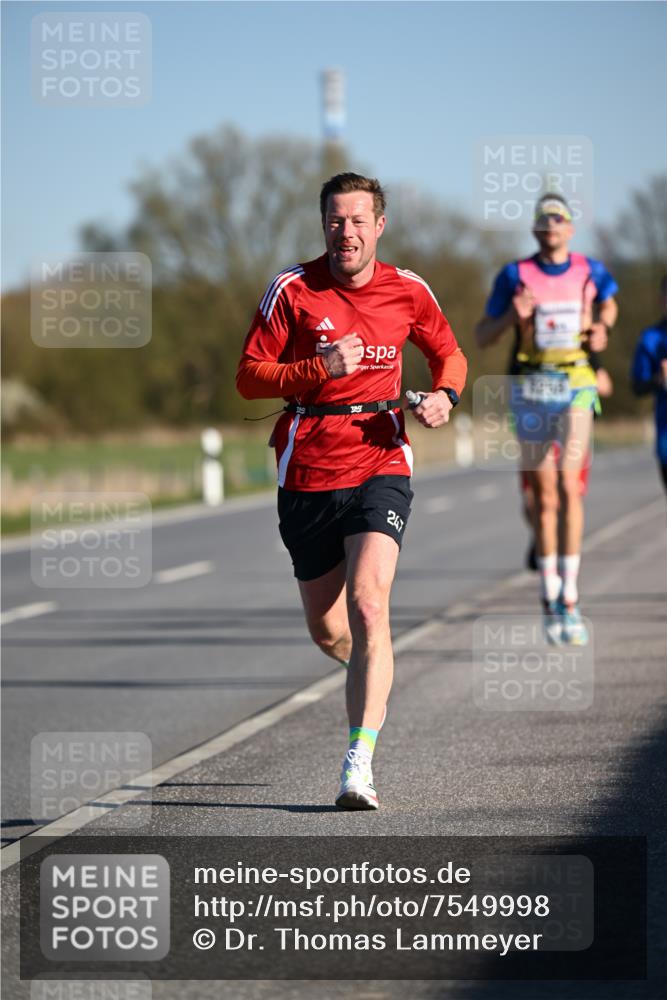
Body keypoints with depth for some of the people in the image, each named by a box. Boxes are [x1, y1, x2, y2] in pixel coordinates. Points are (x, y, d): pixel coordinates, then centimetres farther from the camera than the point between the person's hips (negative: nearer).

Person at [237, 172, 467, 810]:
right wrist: (320, 369, -19)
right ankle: (375, 676, 48)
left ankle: (358, 766, -24)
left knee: (368, 605, -22)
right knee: (326, 630, 10)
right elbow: (249, 377, -4)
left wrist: (444, 396, -3)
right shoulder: (292, 289, -3)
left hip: (380, 466, -1)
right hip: (307, 474, 1)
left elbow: (449, 354, 19)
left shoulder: (407, 291, 2)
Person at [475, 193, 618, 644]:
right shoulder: (516, 276, 1)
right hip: (532, 388, 0)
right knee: (545, 497, 4)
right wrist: (513, 316, -14)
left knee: (569, 486, -14)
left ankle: (569, 600, -13)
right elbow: (482, 336, 5)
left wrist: (603, 328, 7)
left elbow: (609, 302, 28)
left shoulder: (590, 272, 4)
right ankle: (550, 598, 15)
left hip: (576, 386, 0)